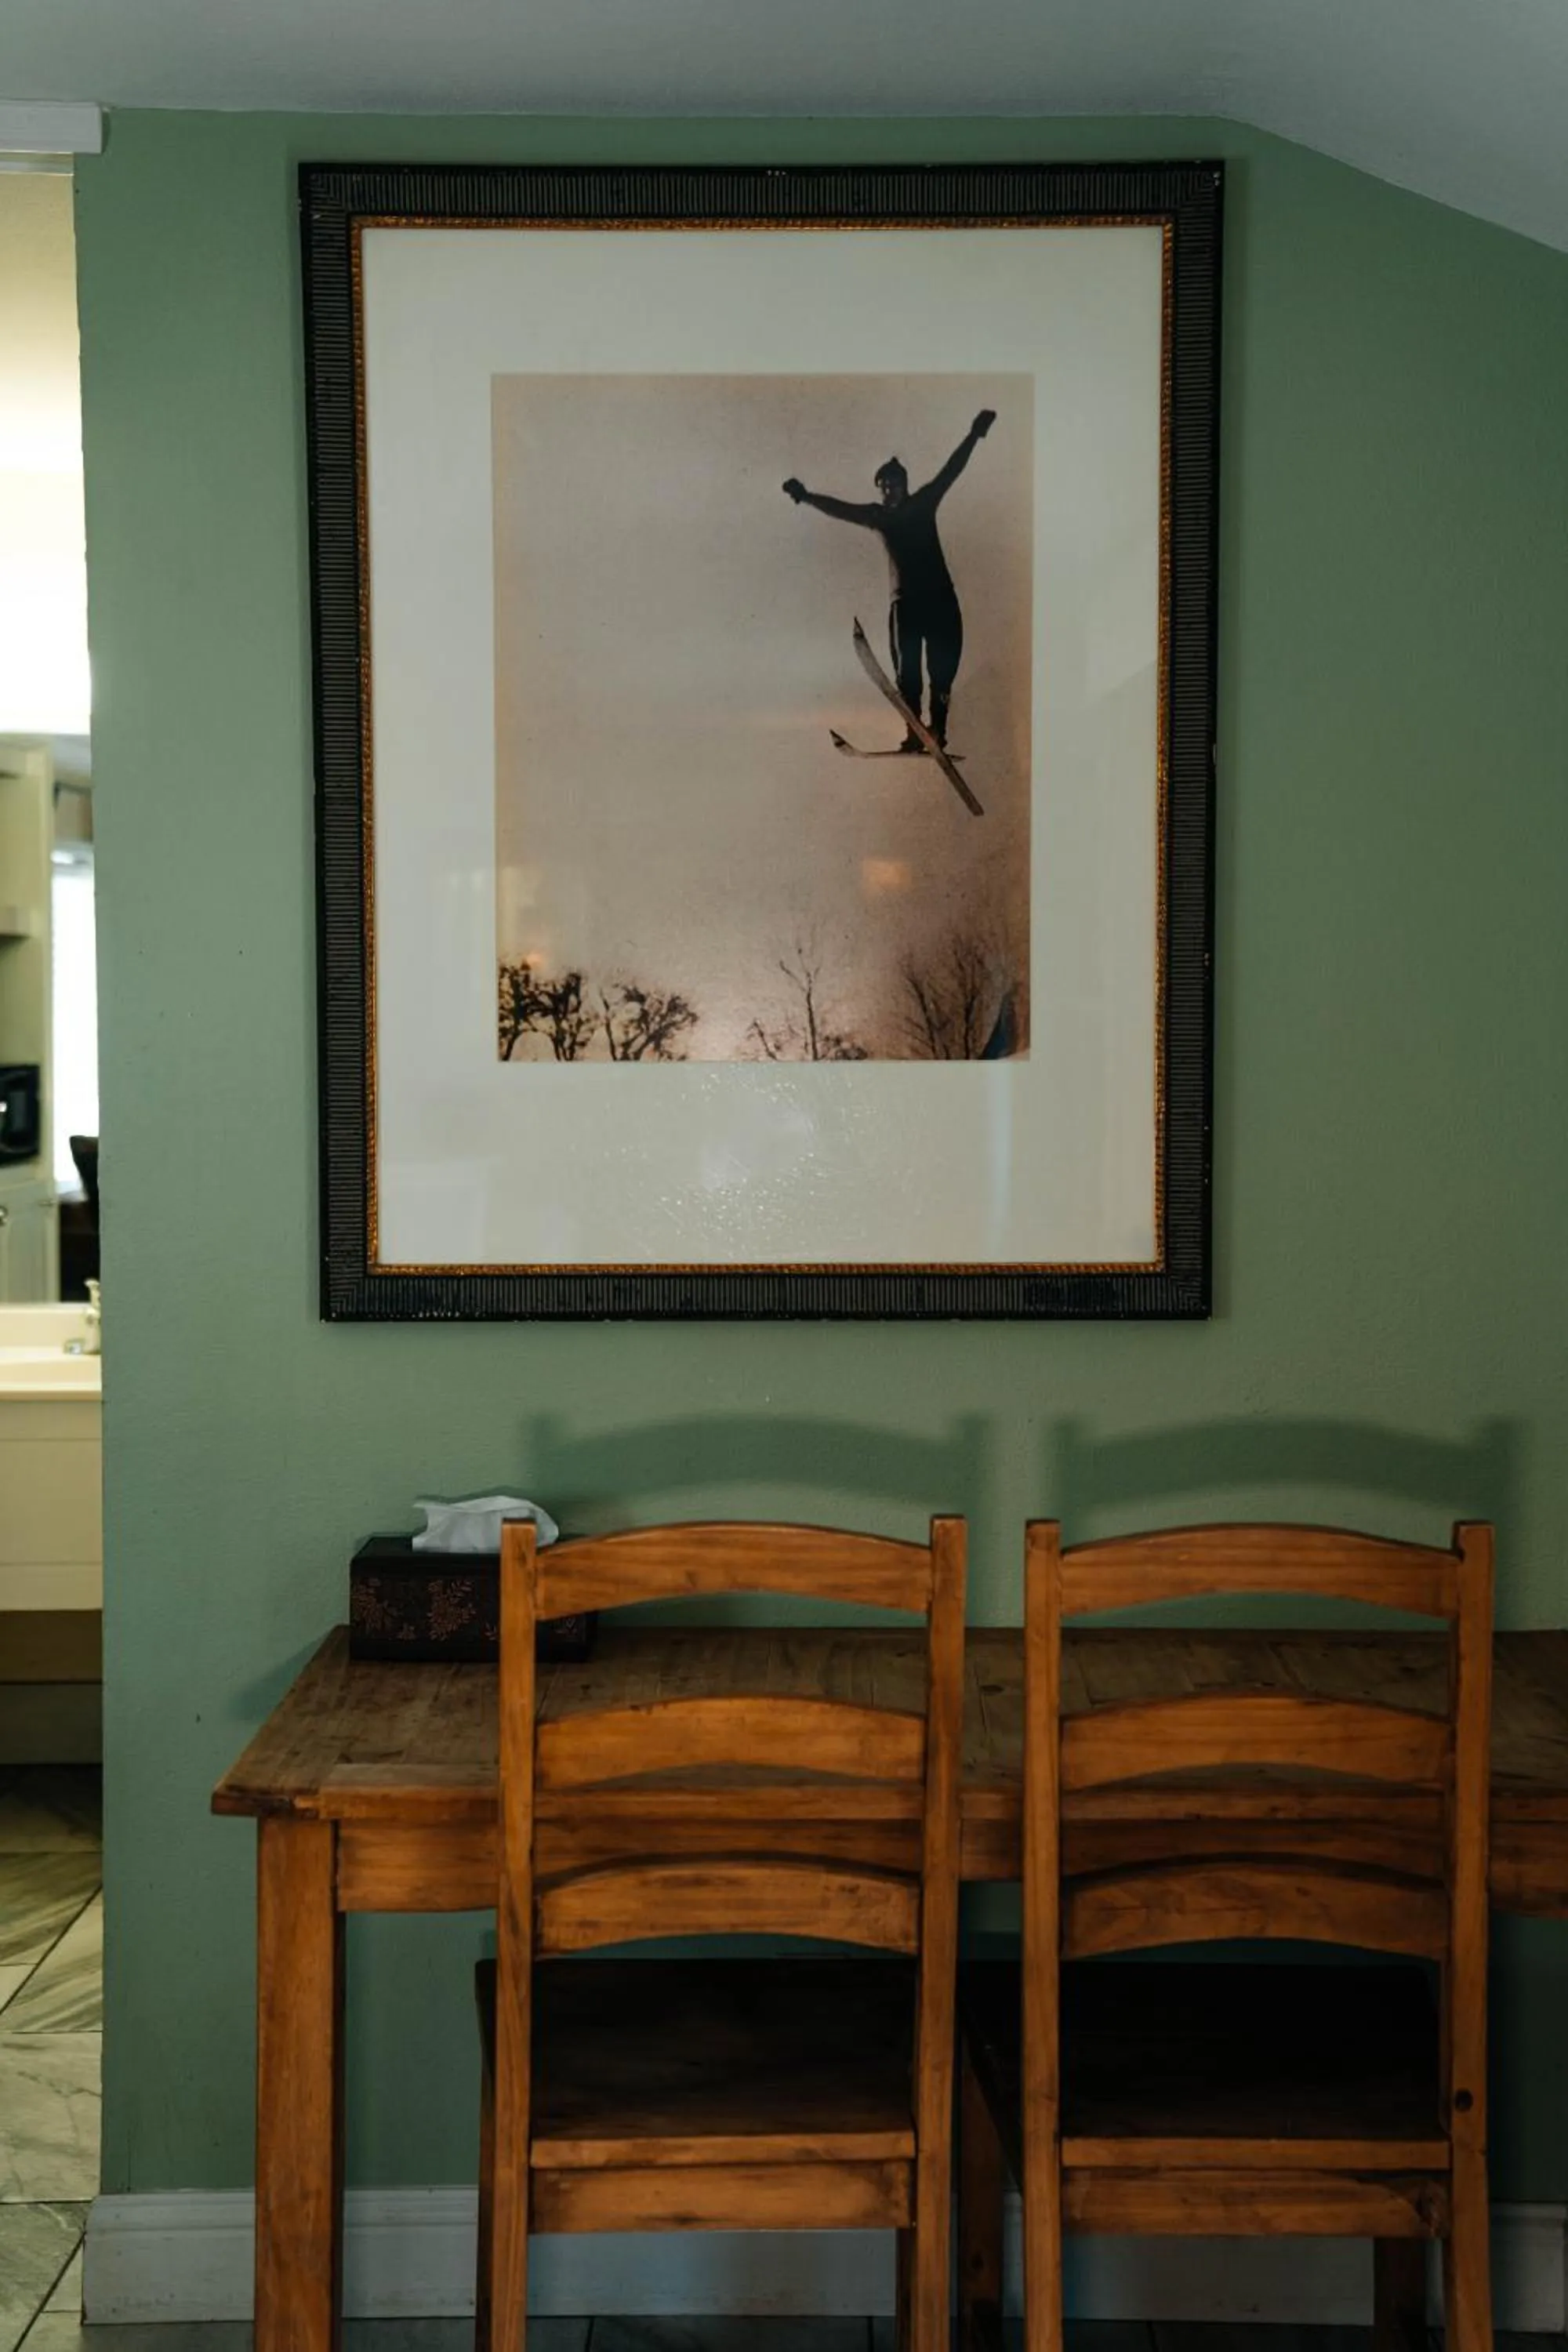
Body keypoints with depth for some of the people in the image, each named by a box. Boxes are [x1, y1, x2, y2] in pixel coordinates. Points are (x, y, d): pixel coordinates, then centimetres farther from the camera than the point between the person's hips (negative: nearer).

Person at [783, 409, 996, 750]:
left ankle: (938, 728, -1)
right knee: (907, 672, -7)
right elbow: (840, 509, 0)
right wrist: (807, 497, -11)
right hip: (905, 601, 0)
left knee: (943, 669, -4)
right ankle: (914, 732, -9)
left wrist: (974, 435, -1)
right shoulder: (879, 516, 7)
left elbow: (952, 470, 5)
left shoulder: (924, 503, 7)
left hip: (940, 598, 0)